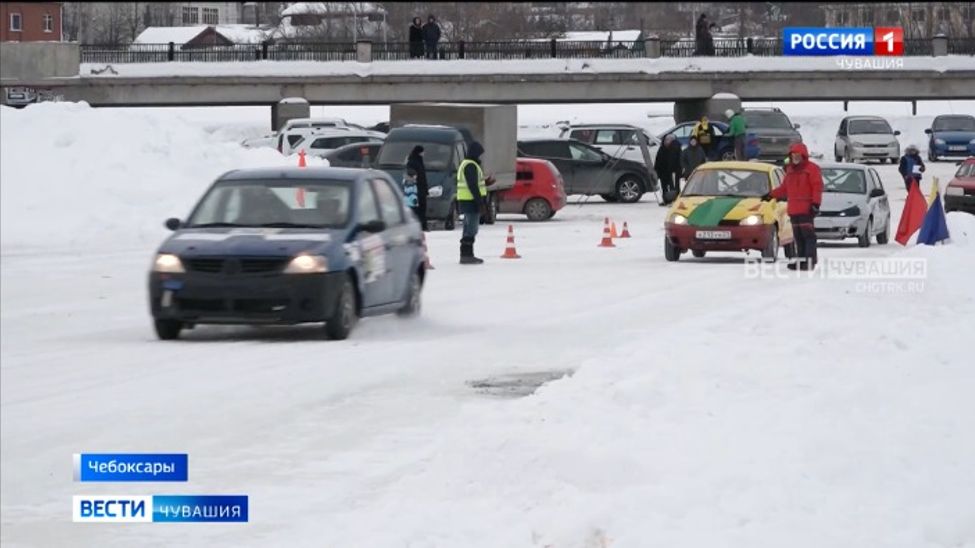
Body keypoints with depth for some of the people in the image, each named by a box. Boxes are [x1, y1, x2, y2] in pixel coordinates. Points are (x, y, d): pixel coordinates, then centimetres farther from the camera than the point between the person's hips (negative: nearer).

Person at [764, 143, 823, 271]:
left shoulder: (811, 169, -2)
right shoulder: (790, 170, 20)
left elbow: (817, 187, -9)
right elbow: (784, 188, 27)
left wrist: (815, 203, -17)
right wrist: (771, 195, 21)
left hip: (806, 209, -7)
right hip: (793, 210, 7)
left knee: (808, 235, -11)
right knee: (798, 236, 7)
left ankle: (810, 260, -14)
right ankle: (801, 259, 9)